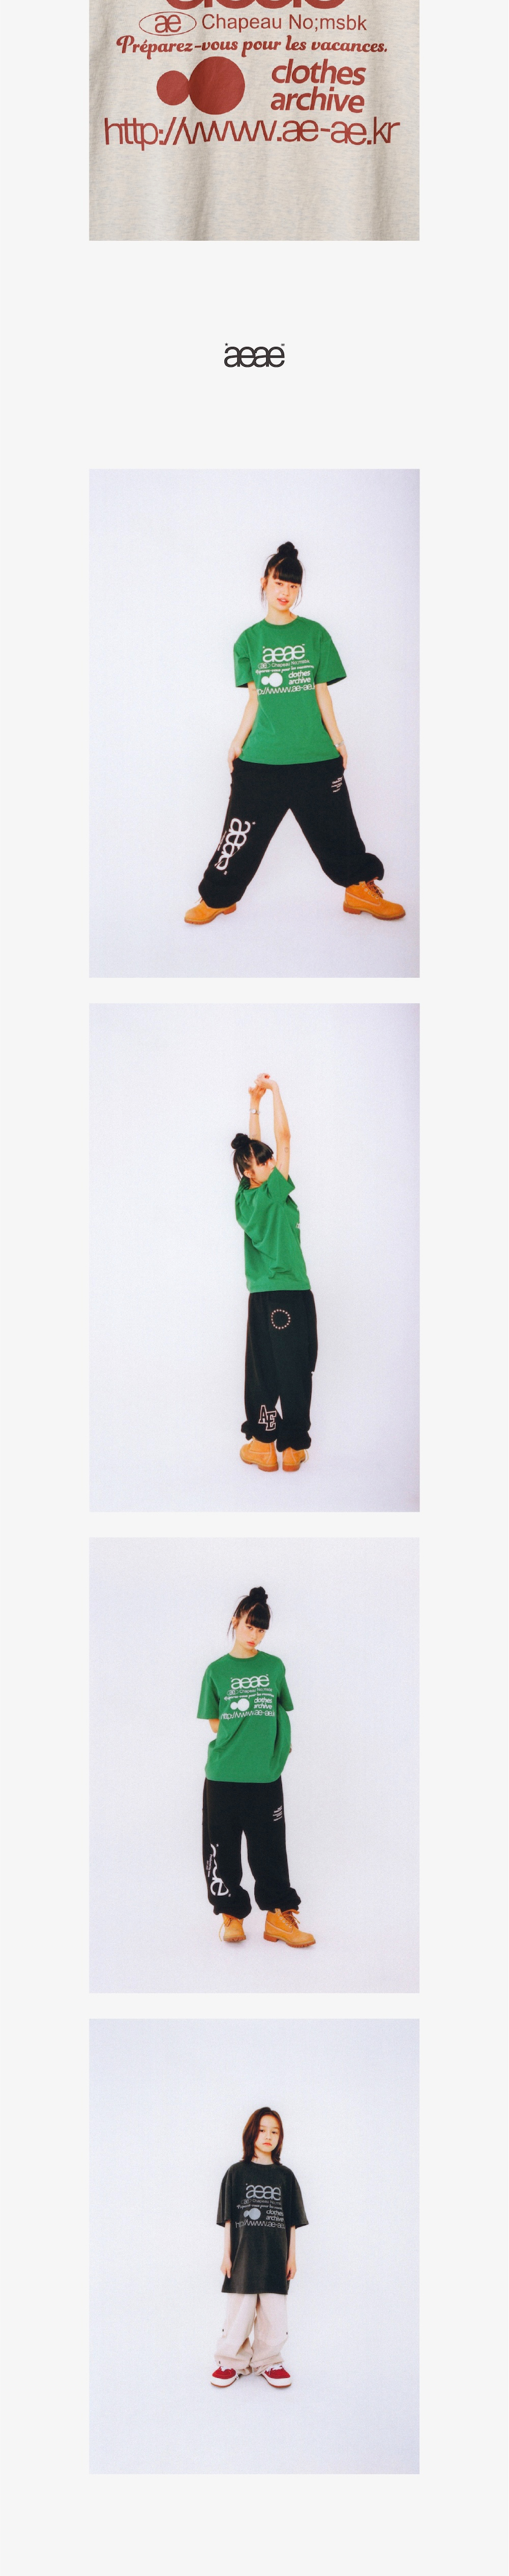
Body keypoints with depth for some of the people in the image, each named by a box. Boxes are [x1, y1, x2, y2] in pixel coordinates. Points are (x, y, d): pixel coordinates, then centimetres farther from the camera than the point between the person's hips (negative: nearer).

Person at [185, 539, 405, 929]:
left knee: (335, 828, 6)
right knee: (242, 831, 0)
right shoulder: (250, 640, 6)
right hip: (261, 759, 0)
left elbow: (321, 693, 7)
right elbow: (255, 699, 9)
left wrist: (338, 740, 5)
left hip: (315, 756, 0)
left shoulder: (315, 634, 4)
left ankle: (360, 889, 22)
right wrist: (237, 743, 5)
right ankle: (219, 898, 13)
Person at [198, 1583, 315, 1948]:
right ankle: (231, 1915, 11)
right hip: (224, 1775, 0)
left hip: (266, 1774, 1)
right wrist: (244, 1740, -1)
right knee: (224, 1846, 2)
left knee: (270, 1848, 2)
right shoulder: (217, 1671, 5)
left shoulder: (274, 1667, 8)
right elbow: (215, 1723, 9)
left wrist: (275, 1746, 5)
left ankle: (279, 1916, 7)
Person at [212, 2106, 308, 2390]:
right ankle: (232, 2361, 14)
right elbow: (228, 2218, 4)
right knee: (240, 2312, 1)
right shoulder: (237, 2173, 2)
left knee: (274, 2313, 2)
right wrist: (227, 2255, 0)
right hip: (244, 2257, -1)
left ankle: (268, 2362, 15)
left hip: (276, 2260, 2)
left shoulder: (285, 2175, 7)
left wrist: (292, 2257, 6)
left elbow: (292, 2221, 9)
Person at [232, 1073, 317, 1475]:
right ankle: (292, 1447, 1)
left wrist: (255, 1104, 18)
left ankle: (264, 1443, 9)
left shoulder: (245, 1199, 4)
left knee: (263, 1370, 8)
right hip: (291, 1295, -6)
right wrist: (274, 1093, -4)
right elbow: (284, 1138, -11)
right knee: (294, 1372, -1)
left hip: (262, 1299, 6)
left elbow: (252, 1147, 15)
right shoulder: (272, 1195, -13)